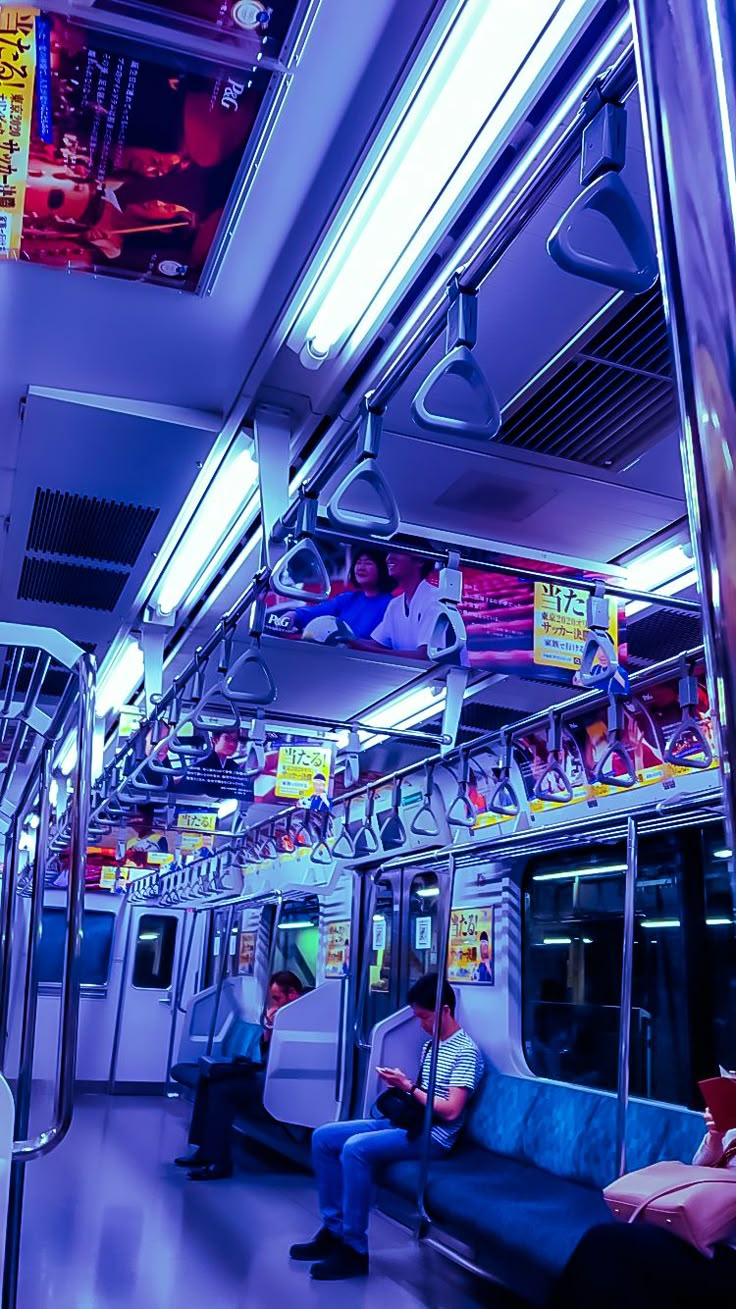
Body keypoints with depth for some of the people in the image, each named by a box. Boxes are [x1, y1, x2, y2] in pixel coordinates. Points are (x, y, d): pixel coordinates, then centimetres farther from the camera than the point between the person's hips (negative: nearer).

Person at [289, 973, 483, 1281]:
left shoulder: (466, 1051, -12)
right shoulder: (430, 1045, 16)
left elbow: (450, 1111, -19)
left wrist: (409, 1088, -16)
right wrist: (402, 1083, 1)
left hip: (432, 1136, -10)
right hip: (405, 1121, 10)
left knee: (355, 1149, -31)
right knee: (323, 1138, -3)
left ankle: (354, 1250, -21)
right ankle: (333, 1231, 0)